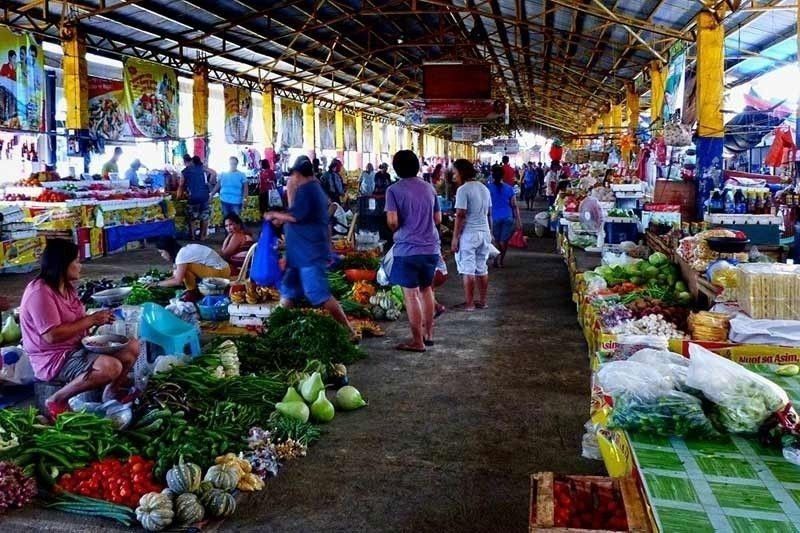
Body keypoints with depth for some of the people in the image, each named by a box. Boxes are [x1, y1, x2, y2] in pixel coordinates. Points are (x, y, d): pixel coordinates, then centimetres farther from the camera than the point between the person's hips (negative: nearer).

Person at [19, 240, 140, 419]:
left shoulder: (66, 287, 9)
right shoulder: (40, 292, -21)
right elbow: (52, 335, -28)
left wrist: (97, 318, -3)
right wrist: (91, 320, -20)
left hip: (76, 347, 10)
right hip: (55, 359, -10)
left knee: (133, 346, 5)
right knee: (111, 367, -33)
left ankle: (112, 391, 18)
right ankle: (57, 401, -14)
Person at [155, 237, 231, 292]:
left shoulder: (183, 254, -18)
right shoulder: (185, 250, 9)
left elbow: (177, 281, -20)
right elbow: (177, 276, 16)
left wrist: (158, 284, -10)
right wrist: (163, 280, 7)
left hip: (220, 272, -10)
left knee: (186, 267, -18)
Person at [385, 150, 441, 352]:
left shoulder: (394, 190, -8)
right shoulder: (429, 188, 7)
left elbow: (392, 221, -16)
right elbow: (438, 219, 11)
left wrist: (397, 230, 5)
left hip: (407, 249, -5)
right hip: (431, 247, 5)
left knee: (411, 294, 2)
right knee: (426, 289, 20)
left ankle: (417, 341, 7)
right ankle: (428, 334, 27)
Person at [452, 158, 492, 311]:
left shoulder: (463, 190, -14)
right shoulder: (484, 188, 11)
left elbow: (460, 216, -17)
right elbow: (489, 213, 15)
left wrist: (455, 238, -14)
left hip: (468, 234, -7)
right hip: (484, 233, 8)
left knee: (468, 270, -1)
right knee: (482, 268, 12)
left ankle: (469, 303, 2)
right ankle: (482, 301, 18)